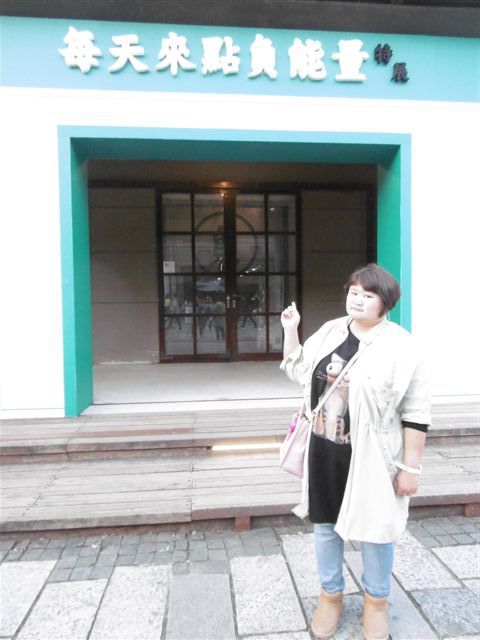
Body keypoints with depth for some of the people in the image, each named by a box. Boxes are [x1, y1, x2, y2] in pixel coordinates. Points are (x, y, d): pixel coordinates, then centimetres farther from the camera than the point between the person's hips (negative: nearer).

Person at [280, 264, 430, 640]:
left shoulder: (399, 346, -14)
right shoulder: (330, 331, 2)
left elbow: (416, 413, -11)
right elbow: (297, 370, 12)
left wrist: (411, 467, -11)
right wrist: (291, 330, 1)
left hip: (371, 457, -4)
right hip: (324, 451, 5)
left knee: (374, 527, 14)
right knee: (325, 523, 17)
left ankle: (376, 600, 41)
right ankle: (331, 595, 42)